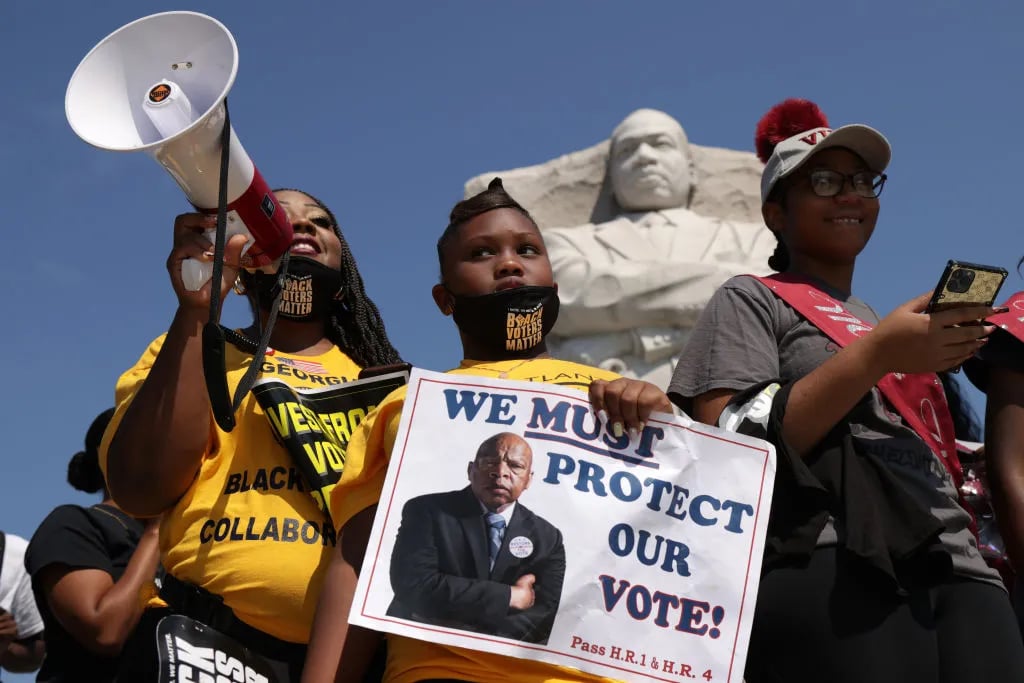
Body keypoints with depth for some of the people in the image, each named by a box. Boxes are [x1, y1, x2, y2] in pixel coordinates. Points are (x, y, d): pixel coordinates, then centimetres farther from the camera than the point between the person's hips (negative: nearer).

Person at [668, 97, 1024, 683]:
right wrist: (876, 356, -11)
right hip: (834, 575, -6)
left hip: (957, 575, 6)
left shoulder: (889, 325, 27)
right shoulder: (752, 302, 8)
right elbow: (729, 450, -8)